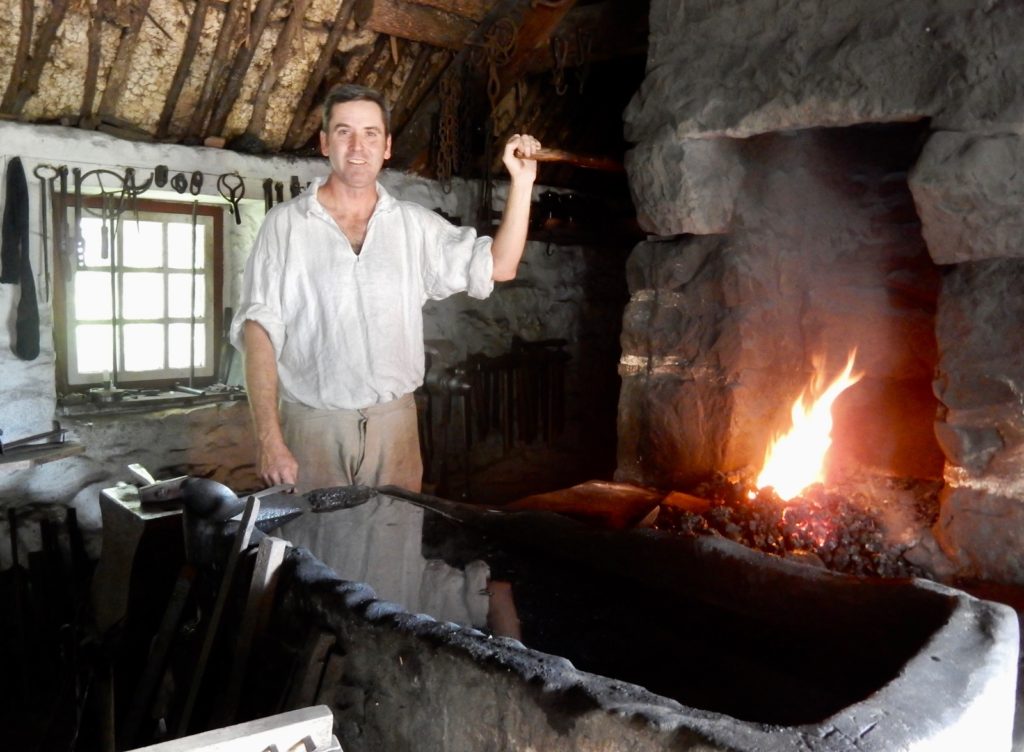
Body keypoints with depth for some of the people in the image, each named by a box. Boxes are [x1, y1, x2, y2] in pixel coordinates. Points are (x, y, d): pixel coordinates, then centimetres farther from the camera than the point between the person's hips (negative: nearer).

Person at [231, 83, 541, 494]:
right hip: (312, 425, -2)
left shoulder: (414, 224, 7)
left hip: (394, 421, 3)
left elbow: (498, 267, 6)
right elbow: (260, 330, -8)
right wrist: (269, 439, -15)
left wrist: (522, 181, -5)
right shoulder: (285, 224, -3)